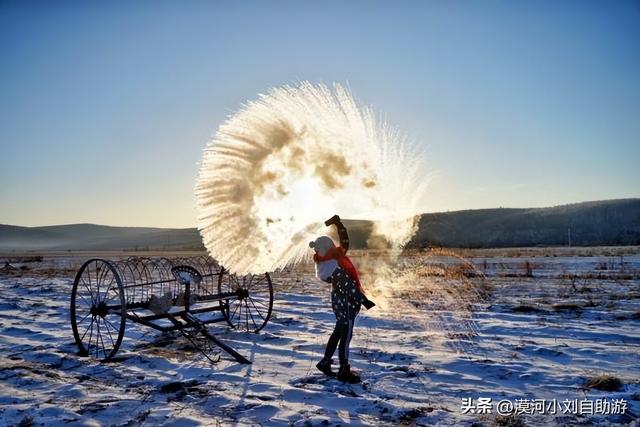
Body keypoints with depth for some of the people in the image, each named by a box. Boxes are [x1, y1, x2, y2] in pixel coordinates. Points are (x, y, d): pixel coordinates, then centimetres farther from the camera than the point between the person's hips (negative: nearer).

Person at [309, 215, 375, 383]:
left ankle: (325, 362, 32)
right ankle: (344, 371, 14)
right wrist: (364, 300, -29)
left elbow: (345, 242, 12)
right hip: (346, 303, -10)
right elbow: (348, 285, -29)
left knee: (339, 332, 21)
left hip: (340, 301, 10)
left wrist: (339, 224, 5)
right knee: (346, 335, 2)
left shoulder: (336, 256, 1)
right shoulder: (334, 268, -26)